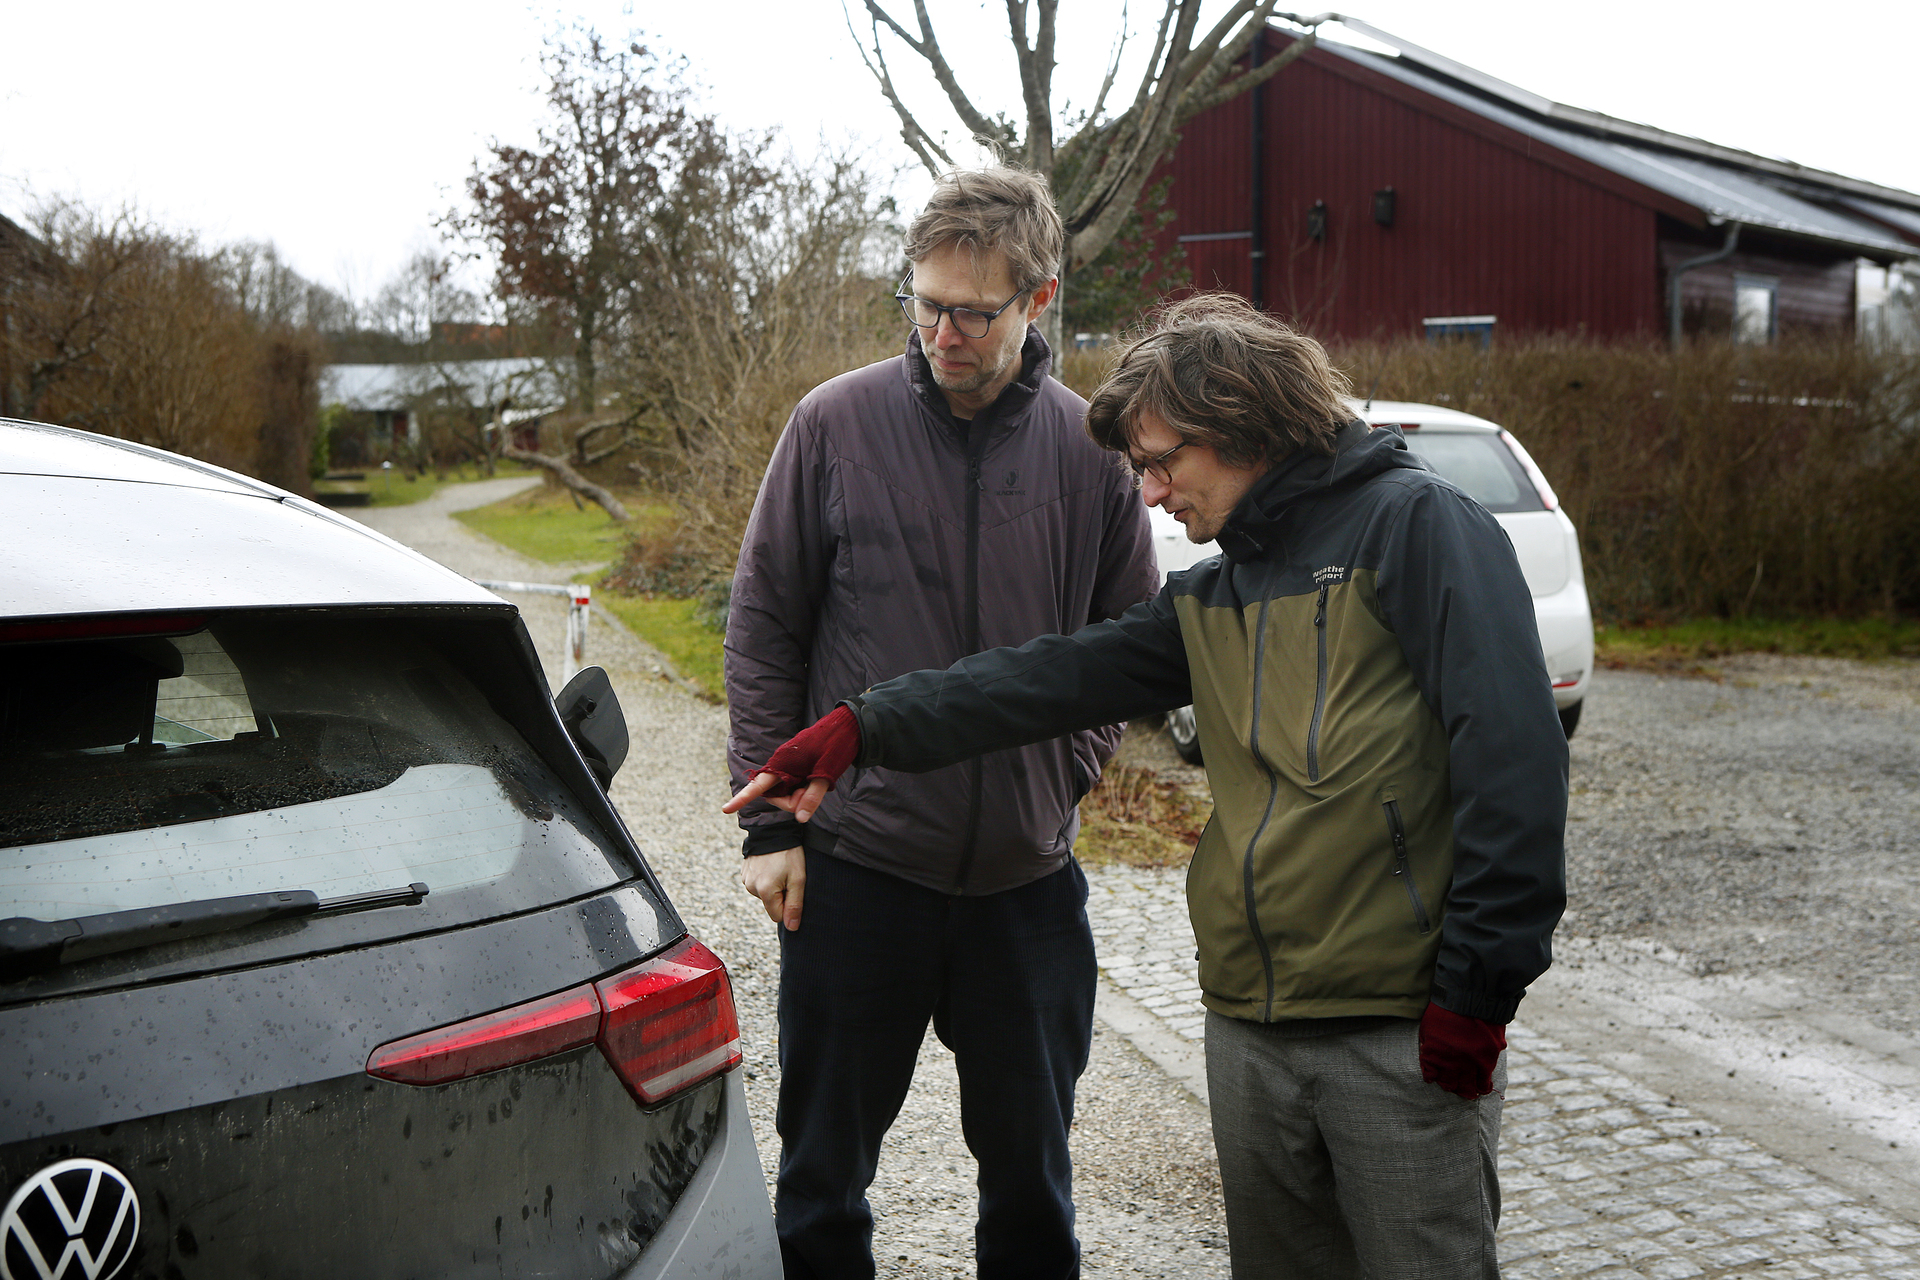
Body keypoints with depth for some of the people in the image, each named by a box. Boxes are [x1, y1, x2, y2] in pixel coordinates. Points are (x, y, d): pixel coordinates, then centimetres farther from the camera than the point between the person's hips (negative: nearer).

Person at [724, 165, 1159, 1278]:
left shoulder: (1091, 447, -1)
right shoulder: (838, 423, -4)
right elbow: (763, 630, 0)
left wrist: (1070, 770, 3)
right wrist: (773, 820, -4)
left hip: (1029, 878, 1)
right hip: (854, 865, -1)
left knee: (1031, 1174, 15)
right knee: (824, 1167, 11)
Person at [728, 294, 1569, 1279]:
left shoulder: (1413, 524, -7)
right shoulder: (1210, 602, 16)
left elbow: (1512, 754, -14)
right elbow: (1054, 679, 8)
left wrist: (1477, 986, -16)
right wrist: (864, 729, -2)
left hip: (1404, 1033, -7)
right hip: (1248, 1028, 7)